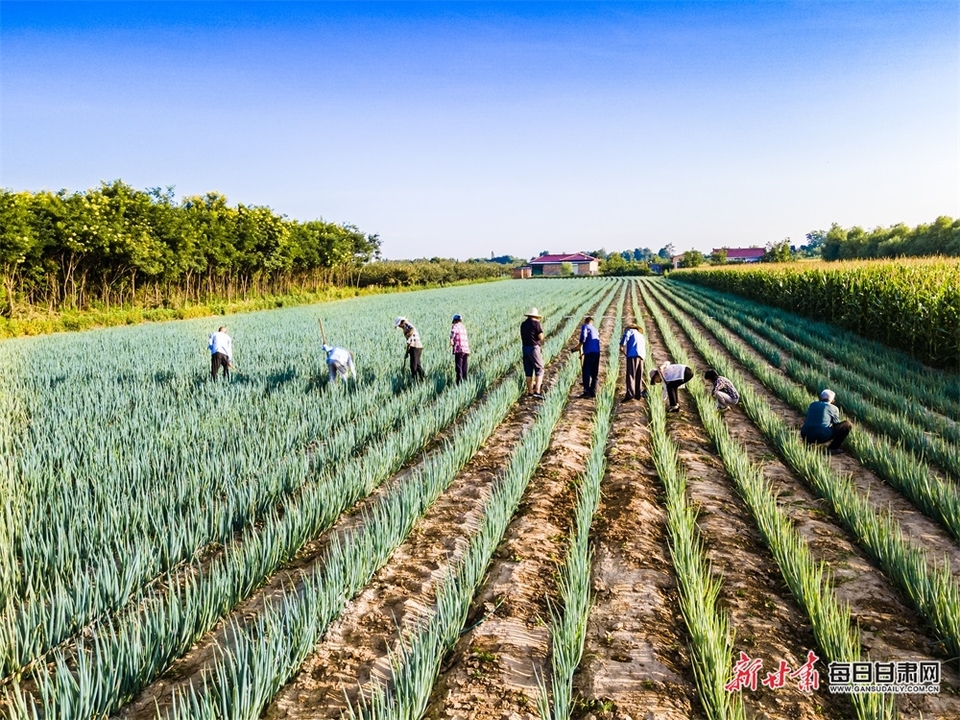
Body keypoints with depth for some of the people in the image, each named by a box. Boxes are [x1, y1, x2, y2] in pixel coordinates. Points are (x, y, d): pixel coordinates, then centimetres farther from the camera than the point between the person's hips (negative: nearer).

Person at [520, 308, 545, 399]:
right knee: (539, 369, -1)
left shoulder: (523, 324, 9)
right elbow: (541, 337, -11)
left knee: (528, 371, 12)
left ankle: (530, 391, 17)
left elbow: (522, 337, 13)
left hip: (525, 348, 6)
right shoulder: (536, 323, -10)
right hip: (534, 348, -6)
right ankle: (537, 391, -13)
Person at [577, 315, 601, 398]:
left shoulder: (585, 326, 7)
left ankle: (586, 392, -13)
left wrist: (580, 344, -2)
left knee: (586, 372, -6)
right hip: (597, 352, 7)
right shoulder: (595, 329, 27)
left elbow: (583, 335, -14)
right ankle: (593, 392, 9)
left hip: (589, 352, -7)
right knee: (594, 374, 11)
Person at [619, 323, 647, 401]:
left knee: (630, 374, -14)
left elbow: (625, 336, -3)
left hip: (633, 353, -7)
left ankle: (630, 394, -26)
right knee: (639, 376, 14)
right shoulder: (641, 335, 37)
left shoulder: (630, 330, 18)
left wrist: (622, 346, -7)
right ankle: (638, 393, 18)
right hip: (642, 354, 7)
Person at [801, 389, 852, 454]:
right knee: (847, 424, 11)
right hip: (822, 437, -5)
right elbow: (836, 424, 21)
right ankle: (833, 448, 6)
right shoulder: (834, 408, 10)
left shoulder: (812, 404, 21)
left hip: (806, 436, 5)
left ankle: (808, 444, 13)